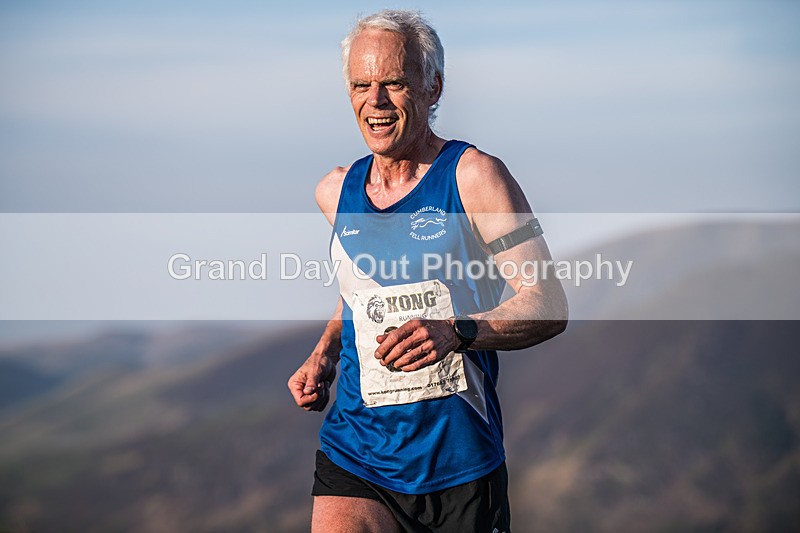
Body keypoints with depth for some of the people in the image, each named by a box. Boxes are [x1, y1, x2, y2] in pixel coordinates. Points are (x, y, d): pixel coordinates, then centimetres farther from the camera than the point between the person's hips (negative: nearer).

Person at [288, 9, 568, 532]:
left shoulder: (474, 175, -6)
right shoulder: (336, 191, 9)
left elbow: (549, 306, -11)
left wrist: (455, 333, -26)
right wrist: (323, 357, 11)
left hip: (459, 463, -3)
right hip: (354, 455, 3)